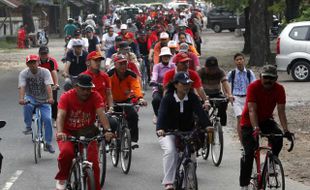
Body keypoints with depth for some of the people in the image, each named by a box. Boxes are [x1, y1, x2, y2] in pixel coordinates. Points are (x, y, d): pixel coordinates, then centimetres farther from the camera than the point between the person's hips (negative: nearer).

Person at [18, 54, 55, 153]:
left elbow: (48, 86, -27)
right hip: (31, 98, 0)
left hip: (44, 101, 0)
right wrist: (21, 99, -44)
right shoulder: (23, 73, -11)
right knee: (27, 105, -36)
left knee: (47, 119, -17)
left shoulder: (45, 72, -13)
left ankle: (48, 143, -1)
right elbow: (22, 87, -25)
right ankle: (28, 127, -15)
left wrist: (50, 98, -44)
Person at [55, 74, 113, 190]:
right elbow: (60, 115, -27)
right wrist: (60, 132, -46)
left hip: (87, 133, 2)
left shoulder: (95, 97, -11)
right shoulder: (66, 97, -15)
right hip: (68, 132, -2)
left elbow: (101, 114, -25)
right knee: (66, 151, -31)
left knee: (93, 162, -12)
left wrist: (107, 130, -42)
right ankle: (61, 179, -6)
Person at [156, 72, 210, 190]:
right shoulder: (168, 99, -14)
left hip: (187, 132, 3)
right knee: (170, 151, -28)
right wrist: (160, 129, -48)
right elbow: (162, 114, -28)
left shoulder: (192, 97, -7)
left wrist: (207, 125, -40)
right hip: (169, 132, -3)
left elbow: (200, 112, -21)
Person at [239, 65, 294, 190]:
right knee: (249, 153, -11)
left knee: (278, 138, -27)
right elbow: (252, 110, -32)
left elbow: (281, 111, -20)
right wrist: (255, 128, -46)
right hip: (249, 122, -3)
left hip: (266, 120, 3)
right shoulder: (253, 87, -24)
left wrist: (286, 130, -33)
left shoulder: (279, 89, -15)